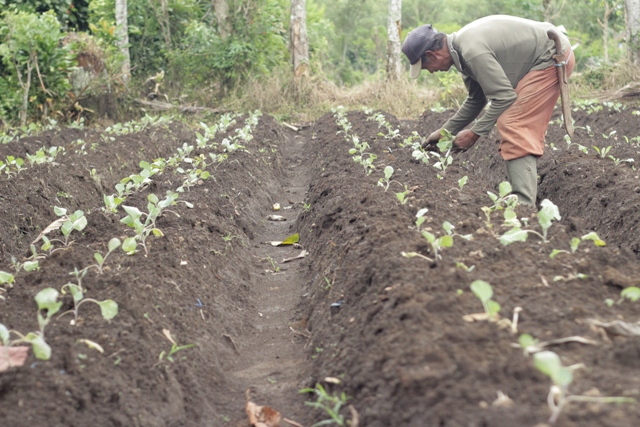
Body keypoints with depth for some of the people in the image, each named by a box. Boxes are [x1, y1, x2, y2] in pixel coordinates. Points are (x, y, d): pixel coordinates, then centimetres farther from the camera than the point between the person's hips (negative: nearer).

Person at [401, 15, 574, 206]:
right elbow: (476, 99, 18)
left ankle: (524, 205, -22)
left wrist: (474, 133, -12)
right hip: (549, 59, 10)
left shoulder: (472, 50, -24)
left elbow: (504, 97, -21)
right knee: (525, 128, 14)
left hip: (553, 58, -10)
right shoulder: (462, 46, 8)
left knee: (512, 125, -16)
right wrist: (445, 131, 20)